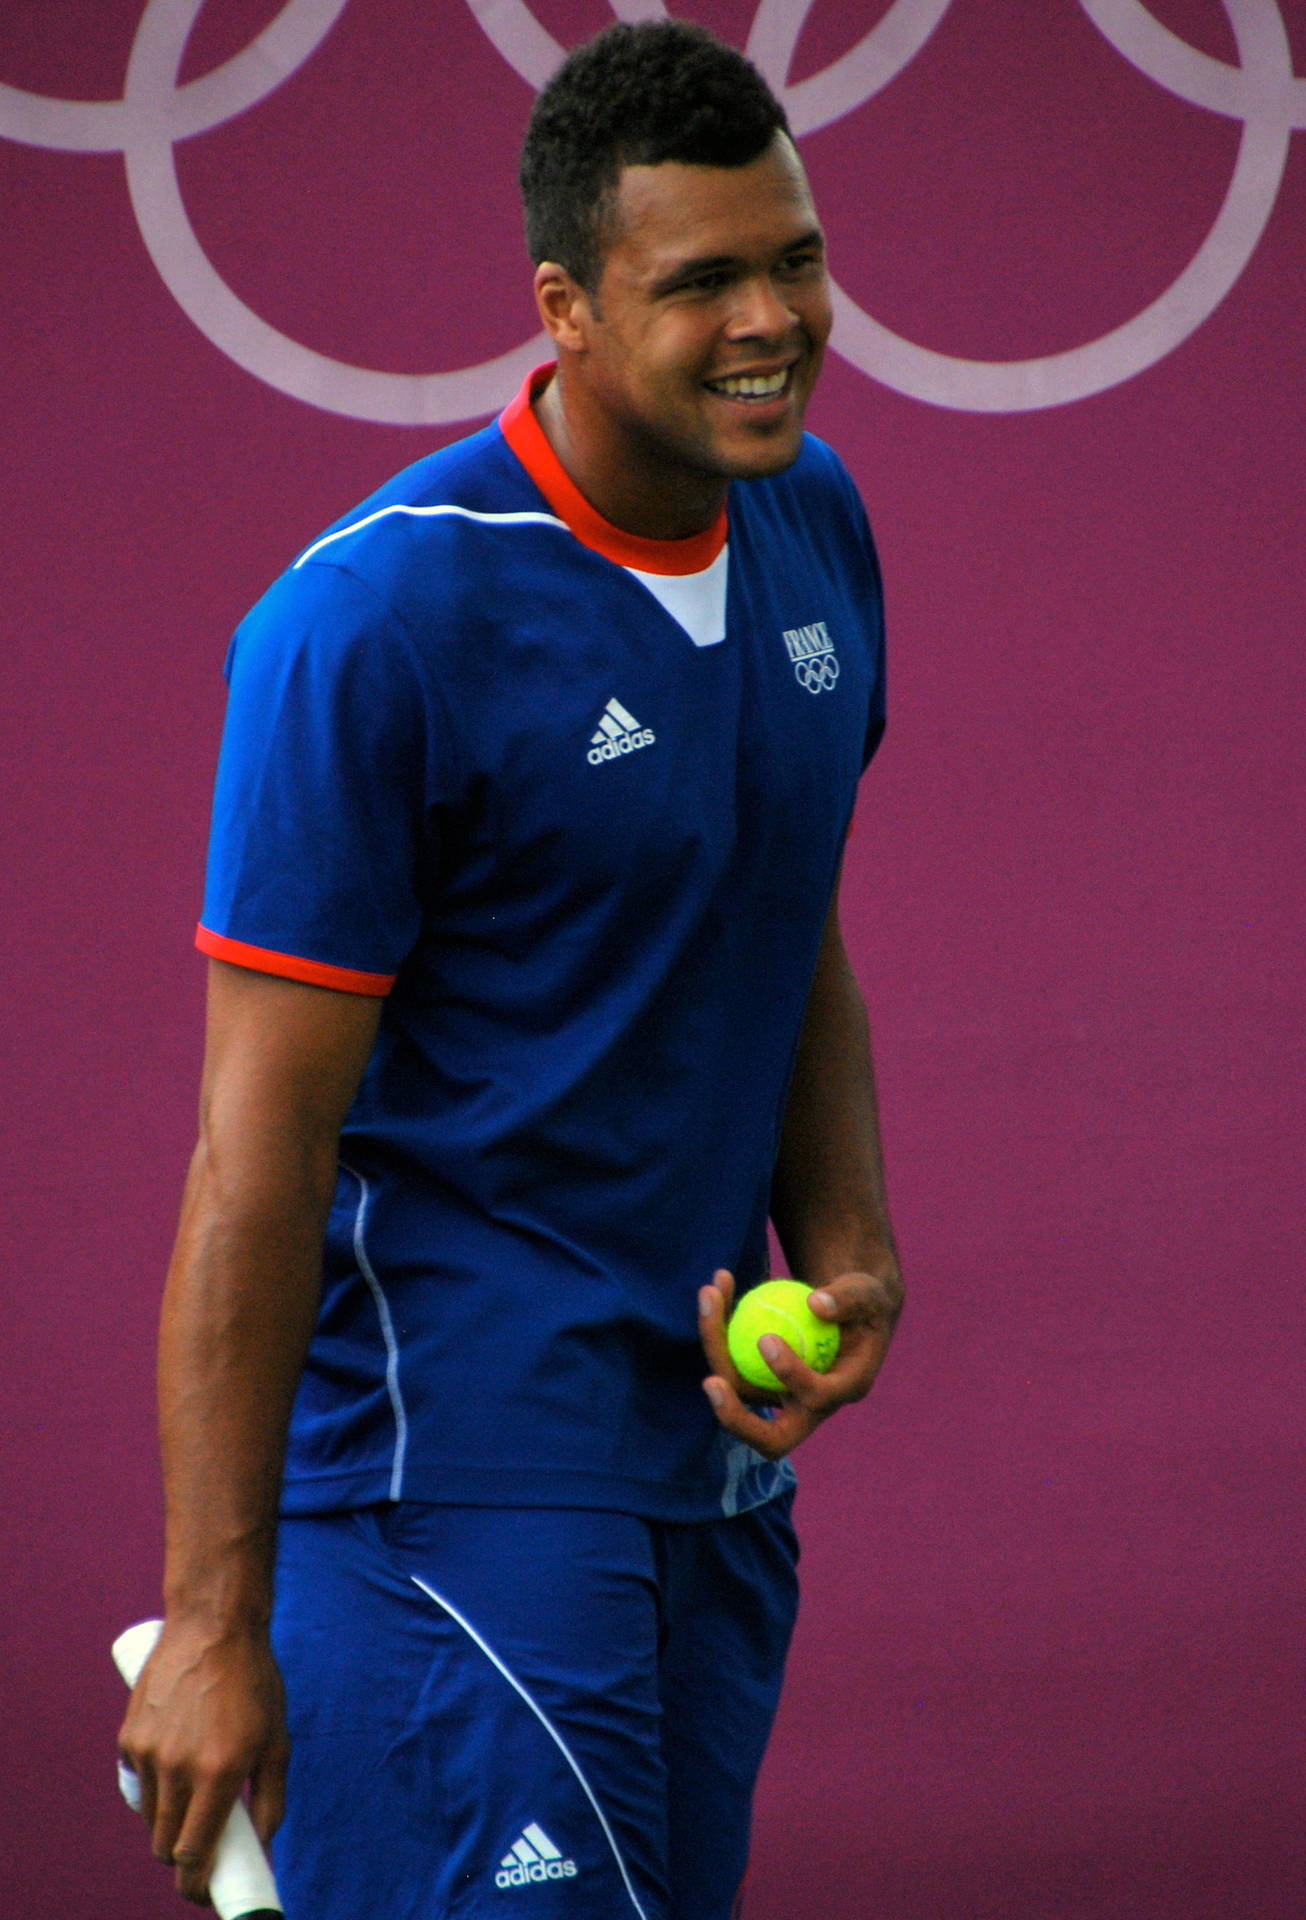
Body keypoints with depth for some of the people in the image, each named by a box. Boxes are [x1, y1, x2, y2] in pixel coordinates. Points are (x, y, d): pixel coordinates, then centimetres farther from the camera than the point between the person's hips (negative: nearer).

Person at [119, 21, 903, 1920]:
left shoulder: (811, 521, 6)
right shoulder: (370, 621, -17)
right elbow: (260, 1149, -17)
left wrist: (847, 1253, 2)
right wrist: (214, 1620, -17)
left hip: (713, 1457, 8)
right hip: (452, 1464, -8)